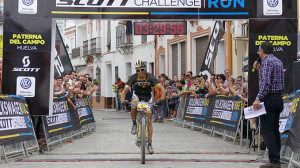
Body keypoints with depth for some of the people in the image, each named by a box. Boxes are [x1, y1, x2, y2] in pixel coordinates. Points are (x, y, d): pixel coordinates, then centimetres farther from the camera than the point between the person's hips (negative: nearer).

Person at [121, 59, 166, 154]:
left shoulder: (150, 77, -25)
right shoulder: (133, 78, -23)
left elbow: (162, 89, -29)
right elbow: (125, 90, -27)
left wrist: (162, 98, -48)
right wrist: (123, 101, -46)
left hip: (148, 97, 0)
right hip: (137, 96, 0)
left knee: (149, 121, -9)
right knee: (133, 106, -36)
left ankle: (149, 144, -5)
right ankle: (134, 124, -10)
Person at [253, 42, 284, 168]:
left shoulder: (266, 62, -10)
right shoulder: (278, 61, 18)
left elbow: (266, 82, -22)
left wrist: (258, 98, -26)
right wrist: (259, 69, 27)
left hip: (269, 99, -9)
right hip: (279, 98, 9)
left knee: (267, 130, -9)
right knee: (275, 129, 12)